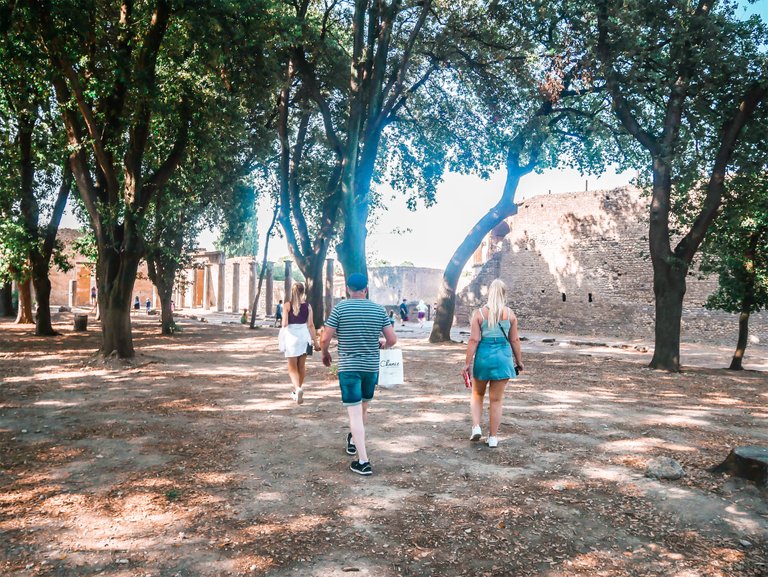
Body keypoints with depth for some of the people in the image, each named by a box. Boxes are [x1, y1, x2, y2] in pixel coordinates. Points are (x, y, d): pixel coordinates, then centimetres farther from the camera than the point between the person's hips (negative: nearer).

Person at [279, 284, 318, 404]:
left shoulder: (287, 305, -5)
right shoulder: (307, 305, 0)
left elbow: (284, 324, -9)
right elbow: (311, 325, -1)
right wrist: (315, 341, 4)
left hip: (291, 336, -2)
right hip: (304, 336, 2)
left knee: (292, 367, 3)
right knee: (301, 366, 16)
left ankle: (298, 389, -21)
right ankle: (297, 391, 29)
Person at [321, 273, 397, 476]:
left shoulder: (340, 308, -8)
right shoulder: (379, 309, -1)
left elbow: (325, 339, -9)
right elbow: (392, 339, -1)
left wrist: (325, 354, 11)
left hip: (348, 367, -3)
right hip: (371, 367, 4)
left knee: (355, 413, -2)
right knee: (364, 408, 23)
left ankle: (363, 462, -5)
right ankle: (353, 440, 46)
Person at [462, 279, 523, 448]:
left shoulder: (479, 313, -5)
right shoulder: (510, 314, 0)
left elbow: (474, 340, -9)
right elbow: (515, 340, 2)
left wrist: (468, 363, -5)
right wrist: (519, 361, 14)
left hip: (483, 357, -1)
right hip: (503, 358, 1)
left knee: (477, 395, 20)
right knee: (496, 399, 10)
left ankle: (476, 427, 6)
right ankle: (493, 437, 15)